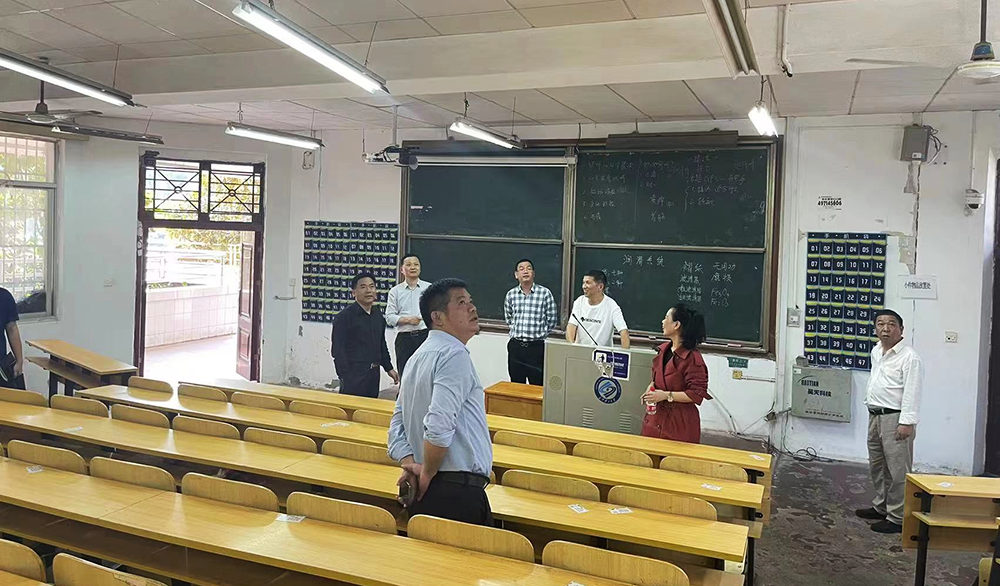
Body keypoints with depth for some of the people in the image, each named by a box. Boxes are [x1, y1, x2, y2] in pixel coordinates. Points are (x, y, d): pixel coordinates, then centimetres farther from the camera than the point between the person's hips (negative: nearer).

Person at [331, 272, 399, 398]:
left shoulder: (378, 315, 11)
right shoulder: (344, 317, -9)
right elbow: (338, 351, -11)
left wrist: (389, 368, 20)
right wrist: (345, 377, -16)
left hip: (373, 374, 7)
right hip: (354, 375, -7)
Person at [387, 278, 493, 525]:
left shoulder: (418, 356, 15)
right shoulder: (455, 355, -14)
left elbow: (398, 424, 15)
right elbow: (439, 425, -26)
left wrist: (409, 464, 2)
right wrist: (427, 474, -12)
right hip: (459, 490, -9)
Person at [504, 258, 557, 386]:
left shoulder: (545, 293, -6)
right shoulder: (511, 294, 5)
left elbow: (552, 320, 1)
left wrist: (539, 333, 6)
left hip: (536, 347, -3)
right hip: (515, 346, 3)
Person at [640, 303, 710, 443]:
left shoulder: (692, 358, -15)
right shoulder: (664, 350, 10)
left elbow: (697, 394, -17)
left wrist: (667, 395, -19)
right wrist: (650, 389, 6)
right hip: (656, 419, 7)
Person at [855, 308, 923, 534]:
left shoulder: (909, 358, -15)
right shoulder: (876, 351, 12)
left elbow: (912, 392, -19)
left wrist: (906, 422, -23)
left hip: (895, 418, -9)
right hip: (875, 415, 9)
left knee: (897, 470, -4)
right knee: (877, 466, 19)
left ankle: (897, 518, 2)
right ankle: (881, 506, 33)